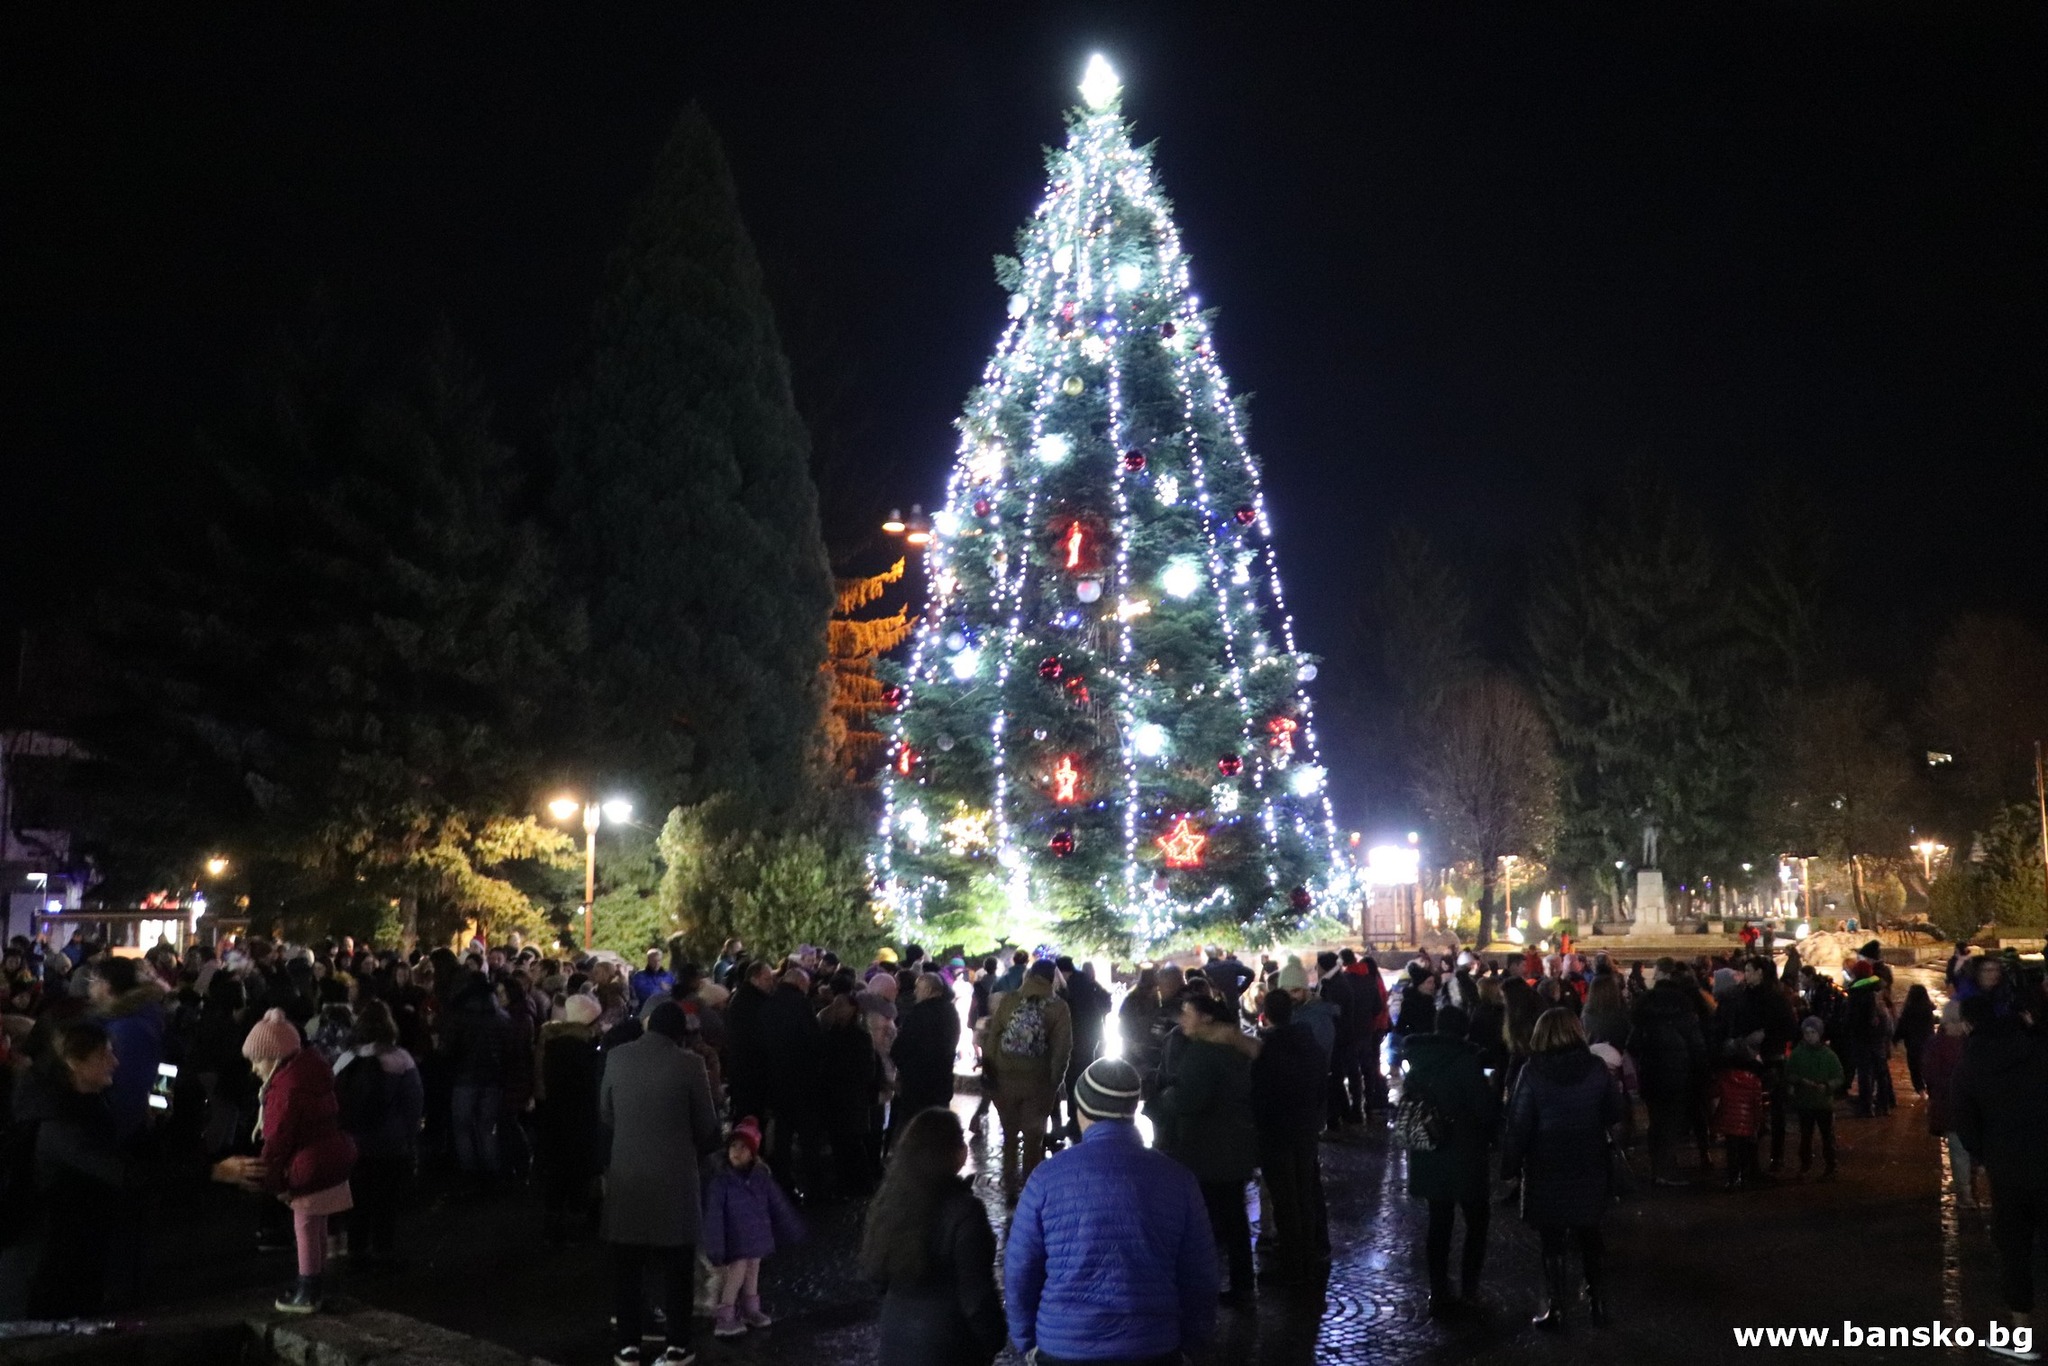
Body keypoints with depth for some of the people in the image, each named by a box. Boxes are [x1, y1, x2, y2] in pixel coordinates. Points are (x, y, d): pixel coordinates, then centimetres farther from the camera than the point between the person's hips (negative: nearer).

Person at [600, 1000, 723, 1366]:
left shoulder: (616, 1057, -3)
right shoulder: (689, 1063, -12)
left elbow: (605, 1113, 9)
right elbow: (707, 1125, -4)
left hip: (626, 1173, 2)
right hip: (674, 1175, -2)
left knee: (627, 1264, 14)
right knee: (677, 1264, 11)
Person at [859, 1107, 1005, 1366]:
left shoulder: (891, 1199, -2)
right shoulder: (962, 1210, -22)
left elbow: (873, 1269, 9)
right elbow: (976, 1290, -19)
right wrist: (993, 1337, -5)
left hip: (897, 1335, 6)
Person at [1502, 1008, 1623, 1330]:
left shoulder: (1533, 1072, -14)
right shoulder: (1596, 1068, -8)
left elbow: (1518, 1124, -14)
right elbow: (1614, 1115, 0)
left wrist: (1510, 1164, -5)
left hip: (1546, 1171, -3)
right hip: (1589, 1168, 3)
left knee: (1552, 1242, 8)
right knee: (1588, 1236, 21)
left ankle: (1555, 1309, 9)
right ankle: (1596, 1299, 27)